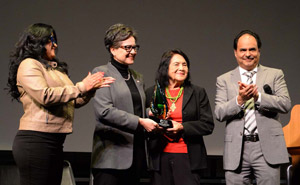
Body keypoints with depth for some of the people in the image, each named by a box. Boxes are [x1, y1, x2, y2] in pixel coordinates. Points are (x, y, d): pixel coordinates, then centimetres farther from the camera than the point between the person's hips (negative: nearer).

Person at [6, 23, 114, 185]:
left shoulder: (54, 68, 19)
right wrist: (81, 87, -14)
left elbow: (73, 101, 21)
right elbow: (45, 96, -19)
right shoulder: (28, 65, -5)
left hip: (55, 141, 8)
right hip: (35, 141, -8)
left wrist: (92, 88, 5)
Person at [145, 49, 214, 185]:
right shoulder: (151, 93, 10)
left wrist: (182, 127, -10)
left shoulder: (198, 93, 8)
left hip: (188, 158, -1)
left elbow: (208, 125, 2)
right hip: (160, 157, 1)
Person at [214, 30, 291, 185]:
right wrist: (239, 100, -15)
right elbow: (219, 114, 2)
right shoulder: (224, 80, 12)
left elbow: (286, 104, -3)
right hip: (237, 150, 1)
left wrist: (258, 96, -15)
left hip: (267, 148, -1)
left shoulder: (275, 75, 10)